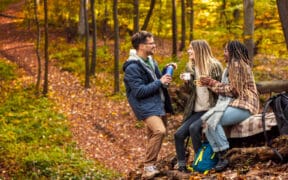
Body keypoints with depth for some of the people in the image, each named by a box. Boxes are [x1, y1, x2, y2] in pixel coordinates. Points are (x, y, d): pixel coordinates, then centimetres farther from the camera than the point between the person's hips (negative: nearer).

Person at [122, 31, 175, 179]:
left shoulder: (150, 60, 11)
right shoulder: (132, 67, -18)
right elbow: (139, 91, -22)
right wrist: (160, 82, -20)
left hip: (158, 103, 9)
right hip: (146, 106, -9)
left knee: (155, 134, 13)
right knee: (159, 131, -25)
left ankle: (151, 165, 26)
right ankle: (148, 166, -18)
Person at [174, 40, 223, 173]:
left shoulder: (214, 66, -5)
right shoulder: (190, 67, 12)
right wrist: (187, 82, -3)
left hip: (211, 109, -6)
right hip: (196, 111, 6)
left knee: (194, 128, -29)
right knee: (179, 134, -11)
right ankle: (181, 166, -1)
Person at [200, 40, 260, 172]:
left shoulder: (237, 64, -11)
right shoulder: (234, 64, 20)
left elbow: (232, 90, -13)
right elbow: (231, 88, 13)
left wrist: (213, 83, -6)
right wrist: (210, 83, 7)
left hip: (244, 105, -10)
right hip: (237, 102, 10)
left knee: (213, 121, -24)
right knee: (205, 119, -5)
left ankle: (223, 157, -17)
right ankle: (219, 156, -11)